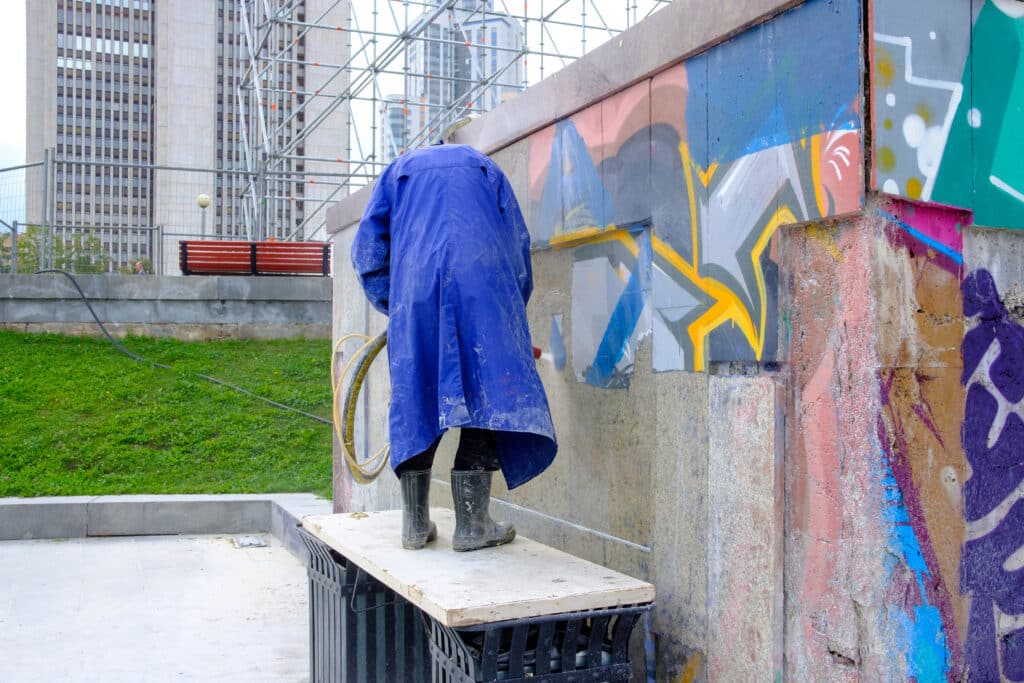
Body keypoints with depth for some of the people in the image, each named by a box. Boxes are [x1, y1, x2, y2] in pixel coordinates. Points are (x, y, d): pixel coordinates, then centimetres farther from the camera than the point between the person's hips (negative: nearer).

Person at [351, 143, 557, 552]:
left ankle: (415, 523, 10)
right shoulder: (485, 168, 30)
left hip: (416, 284, 1)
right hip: (483, 281, -1)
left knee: (416, 394, 7)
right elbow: (518, 244, 21)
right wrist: (511, 315, 27)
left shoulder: (400, 170, 30)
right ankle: (471, 524, -4)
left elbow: (367, 249, 16)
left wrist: (393, 306, 22)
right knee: (487, 392, -1)